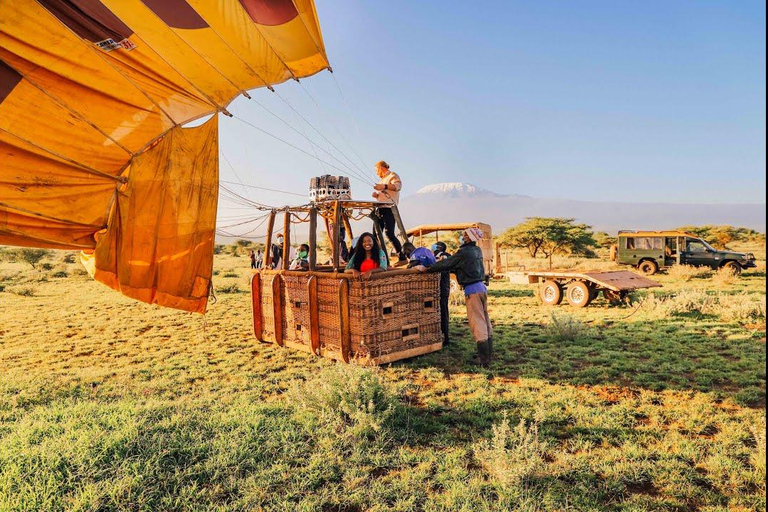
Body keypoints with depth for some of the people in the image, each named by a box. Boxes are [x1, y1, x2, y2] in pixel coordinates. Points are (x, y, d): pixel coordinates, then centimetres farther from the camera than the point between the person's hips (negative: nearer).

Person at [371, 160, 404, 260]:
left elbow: (398, 186, -21)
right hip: (380, 209, 9)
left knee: (389, 233, -17)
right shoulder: (382, 179, 27)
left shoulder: (393, 176, 0)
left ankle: (402, 257, -12)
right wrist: (377, 195, 11)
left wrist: (384, 186, -33)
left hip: (389, 209, -9)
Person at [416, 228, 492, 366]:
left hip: (472, 290, -9)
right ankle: (488, 354, 20)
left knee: (477, 323, -7)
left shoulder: (464, 253, -15)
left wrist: (426, 269, -3)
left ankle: (484, 359, -6)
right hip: (482, 287, 9)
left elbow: (445, 264, -11)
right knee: (485, 320, 12)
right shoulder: (477, 251, 11)